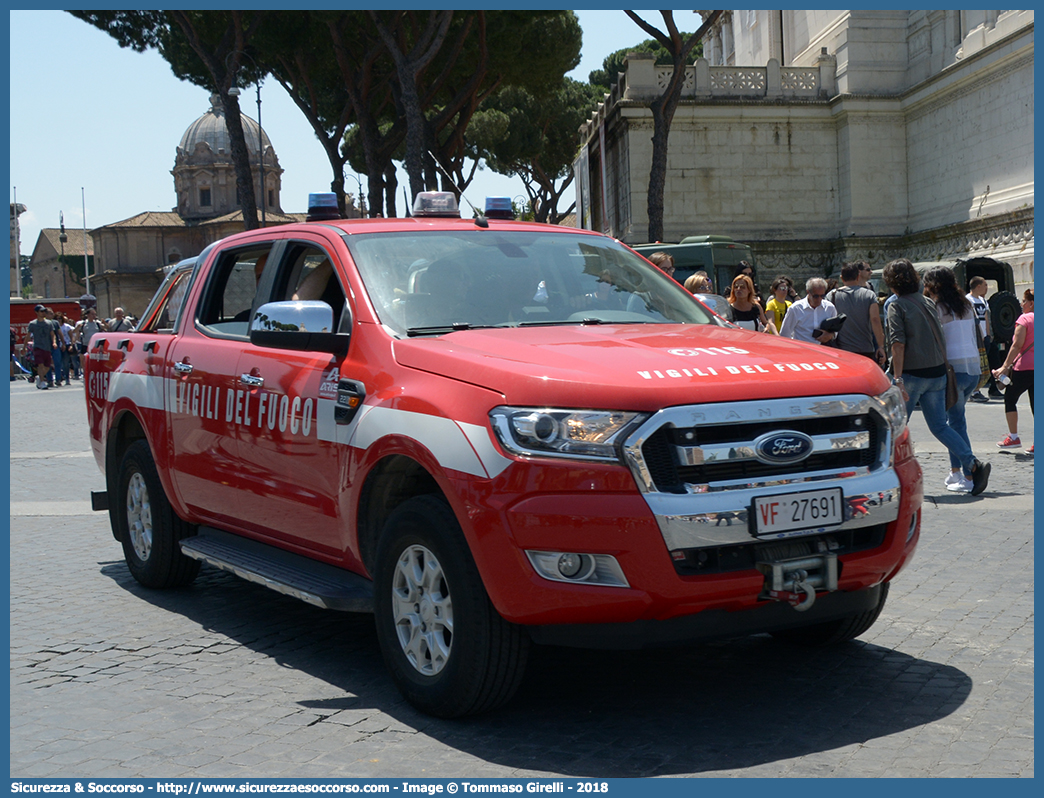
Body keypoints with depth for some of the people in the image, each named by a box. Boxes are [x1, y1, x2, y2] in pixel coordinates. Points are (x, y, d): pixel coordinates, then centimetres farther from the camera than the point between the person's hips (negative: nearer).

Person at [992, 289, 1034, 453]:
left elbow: (1017, 345, -14)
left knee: (1010, 398, 9)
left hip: (1024, 367, -6)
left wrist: (1005, 367, -13)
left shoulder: (1024, 319, -8)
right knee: (1035, 403, 8)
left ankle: (1013, 437, 8)